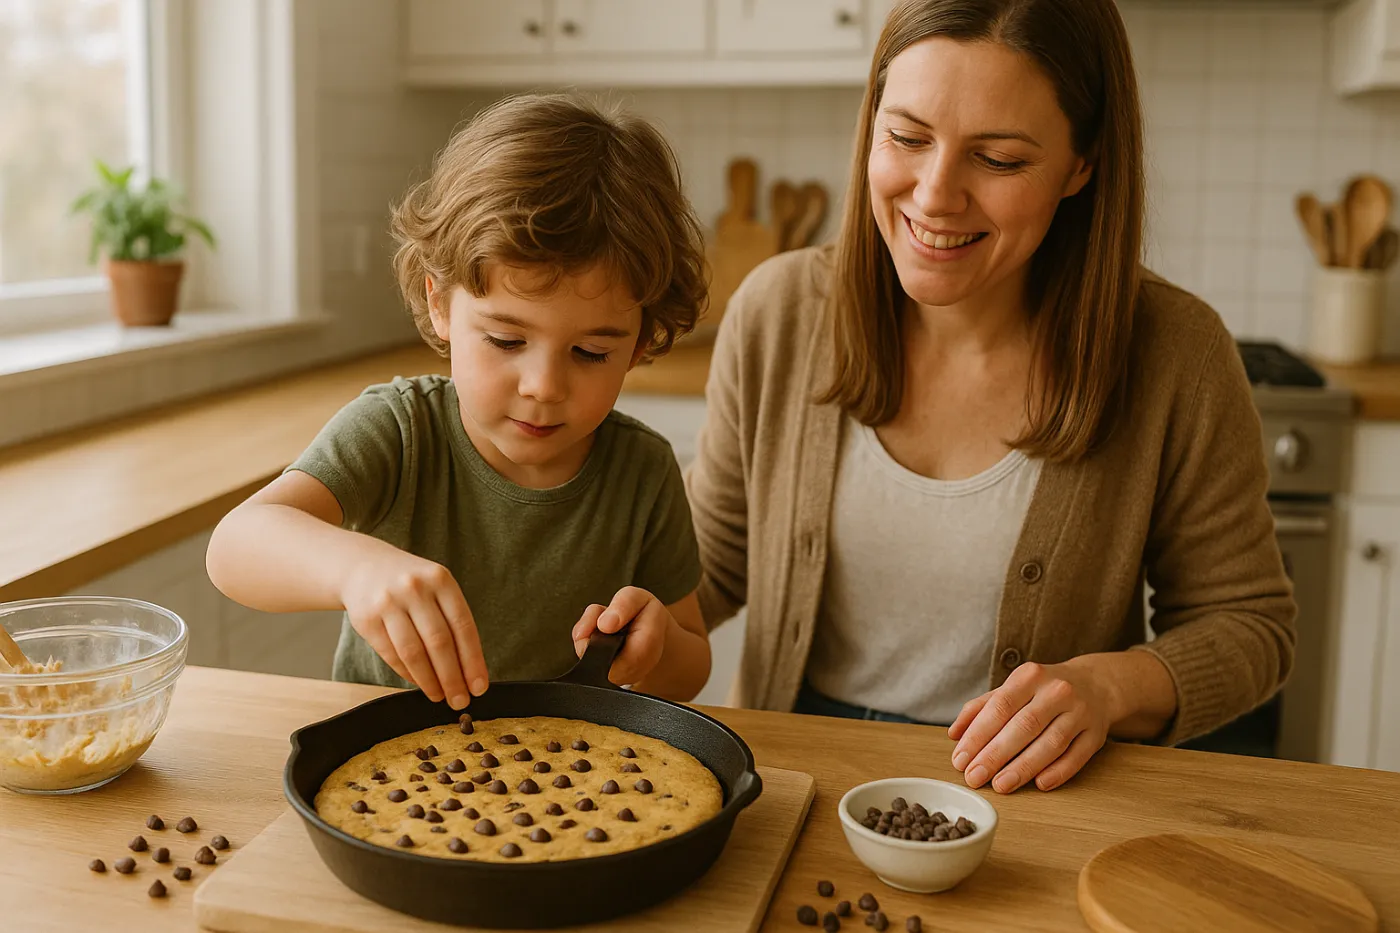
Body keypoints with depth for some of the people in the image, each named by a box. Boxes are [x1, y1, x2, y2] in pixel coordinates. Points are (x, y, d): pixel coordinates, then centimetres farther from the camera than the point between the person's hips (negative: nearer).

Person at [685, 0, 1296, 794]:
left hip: (1029, 793, -1)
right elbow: (713, 561, 8)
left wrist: (1110, 686, -18)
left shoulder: (1174, 356, -12)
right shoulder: (778, 313, -6)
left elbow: (1248, 624, 0)